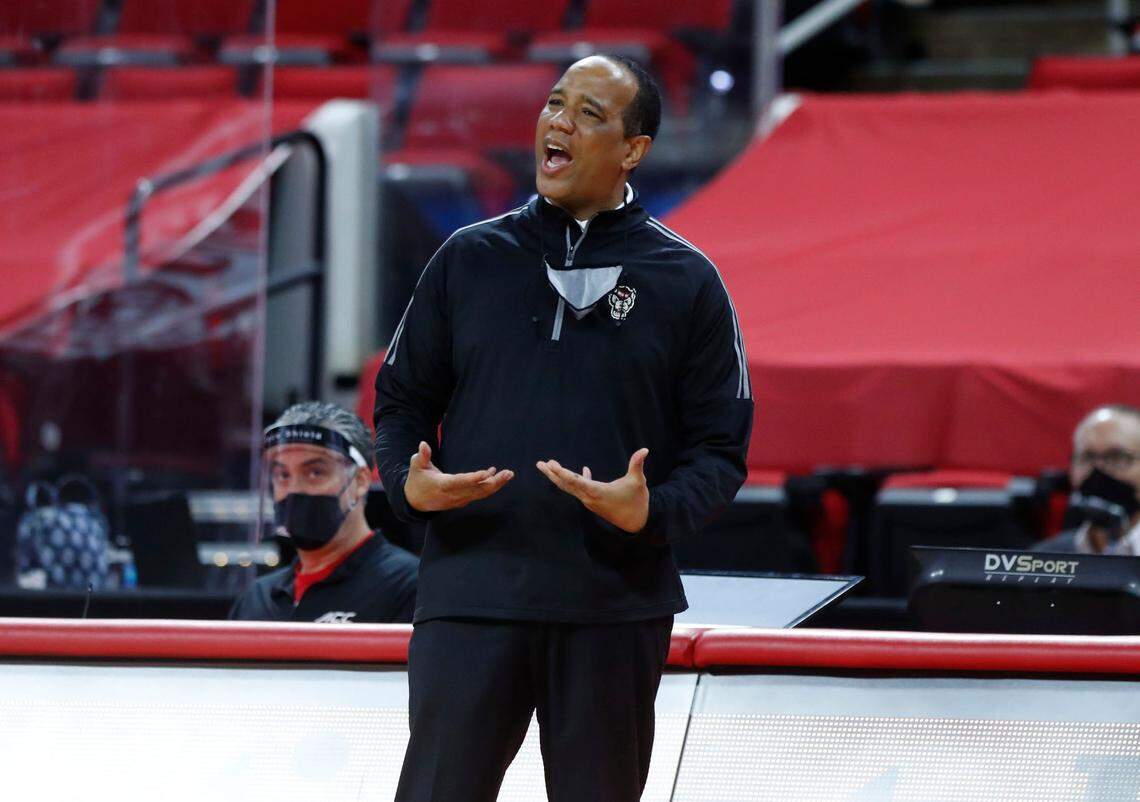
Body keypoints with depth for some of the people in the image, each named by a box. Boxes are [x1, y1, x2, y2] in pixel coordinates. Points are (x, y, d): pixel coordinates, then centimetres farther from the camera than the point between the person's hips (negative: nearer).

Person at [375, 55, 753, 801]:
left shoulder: (686, 282, 4)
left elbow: (721, 449, 3)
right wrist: (407, 482, -7)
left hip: (616, 604, 0)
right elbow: (403, 397, 14)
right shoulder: (469, 258, 9)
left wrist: (652, 513, -16)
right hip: (470, 596, 0)